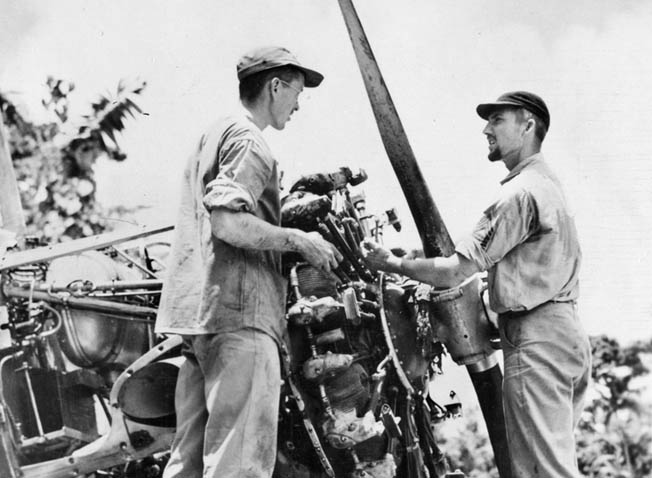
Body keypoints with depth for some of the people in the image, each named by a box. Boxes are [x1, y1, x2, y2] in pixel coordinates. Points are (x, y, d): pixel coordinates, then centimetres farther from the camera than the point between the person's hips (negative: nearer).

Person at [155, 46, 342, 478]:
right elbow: (228, 223, -20)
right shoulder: (249, 142, -7)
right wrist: (300, 240, -10)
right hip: (239, 311, -10)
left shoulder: (213, 135, 24)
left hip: (198, 310, 10)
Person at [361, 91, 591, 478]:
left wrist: (393, 263, -3)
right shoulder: (550, 184, 20)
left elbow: (454, 272, -15)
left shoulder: (520, 191, -12)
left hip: (536, 340, -10)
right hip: (569, 332, 10)